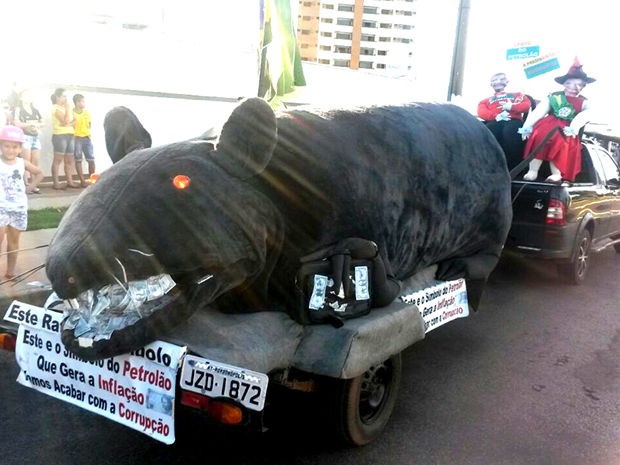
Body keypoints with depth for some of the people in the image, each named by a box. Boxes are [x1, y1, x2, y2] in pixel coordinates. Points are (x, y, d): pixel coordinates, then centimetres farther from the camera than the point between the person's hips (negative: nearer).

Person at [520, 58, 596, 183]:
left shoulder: (584, 103, 15)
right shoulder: (553, 97, 15)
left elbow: (583, 116, -6)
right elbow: (539, 110, 2)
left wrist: (573, 128, -28)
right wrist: (528, 125, -14)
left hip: (566, 129, 0)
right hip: (549, 125, 1)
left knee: (559, 141, -33)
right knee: (539, 136, -31)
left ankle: (557, 173, -35)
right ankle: (533, 171, -31)